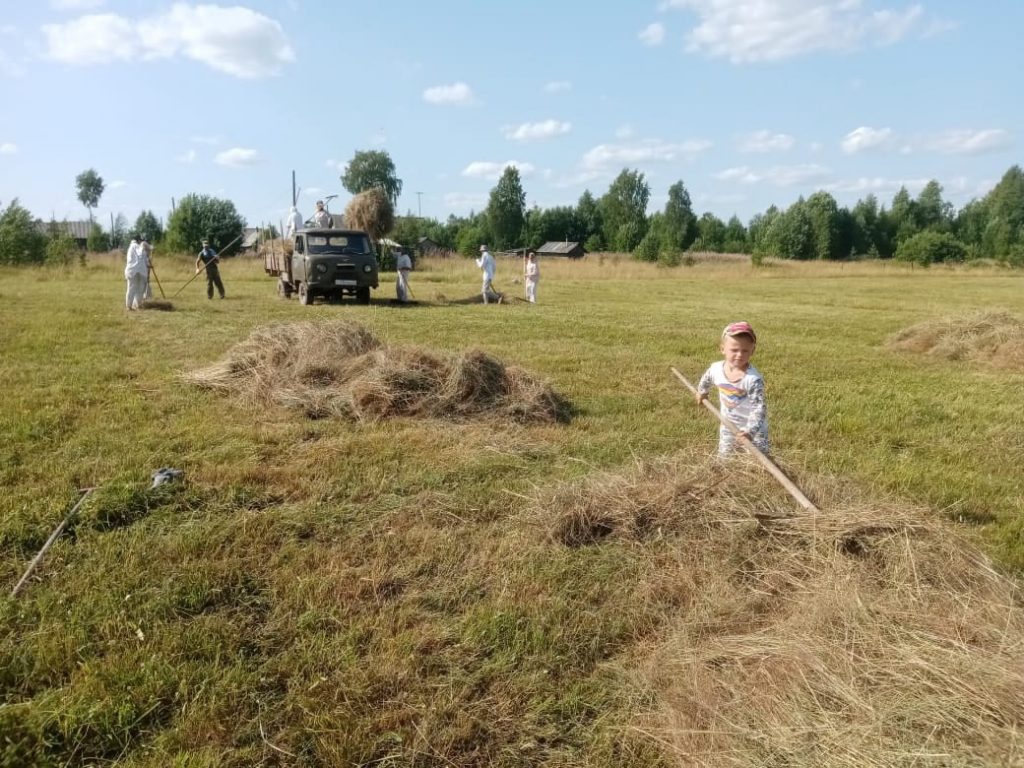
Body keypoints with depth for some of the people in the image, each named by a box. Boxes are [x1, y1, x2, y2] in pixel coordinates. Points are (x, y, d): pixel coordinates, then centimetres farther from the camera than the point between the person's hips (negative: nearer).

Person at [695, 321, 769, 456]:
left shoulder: (753, 379, -29)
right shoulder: (716, 369, -13)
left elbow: (759, 408, -30)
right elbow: (706, 379, 12)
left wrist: (750, 431, -41)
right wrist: (701, 392, 30)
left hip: (753, 428, -4)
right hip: (728, 426, 5)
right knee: (723, 458, 15)